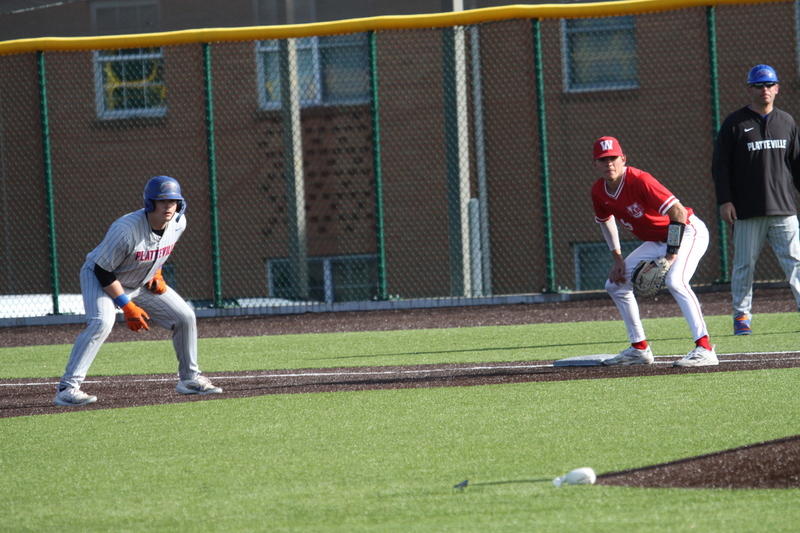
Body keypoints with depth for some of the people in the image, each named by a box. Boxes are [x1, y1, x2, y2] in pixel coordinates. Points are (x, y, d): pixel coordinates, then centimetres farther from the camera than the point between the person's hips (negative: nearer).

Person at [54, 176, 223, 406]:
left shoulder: (178, 223, -13)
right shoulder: (126, 229, -35)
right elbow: (104, 272, -27)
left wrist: (157, 275, -1)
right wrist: (127, 306, -26)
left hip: (142, 283, 7)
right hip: (100, 277, -7)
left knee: (185, 317, 1)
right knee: (101, 323, -32)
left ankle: (189, 378, 20)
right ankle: (67, 388, -32)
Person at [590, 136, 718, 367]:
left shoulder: (639, 181, -28)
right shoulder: (599, 191, -5)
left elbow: (679, 212, -33)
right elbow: (605, 220, 17)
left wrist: (672, 254, -36)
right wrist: (617, 258, 8)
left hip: (689, 233, -9)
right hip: (657, 242, 9)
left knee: (674, 280, -34)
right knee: (615, 284, 10)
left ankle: (704, 349, -38)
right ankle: (639, 349, 20)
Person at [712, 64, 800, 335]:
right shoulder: (735, 123, 2)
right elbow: (720, 165, 1)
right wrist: (724, 201, -7)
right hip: (747, 211, -2)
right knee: (744, 264, 0)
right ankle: (741, 316, 7)